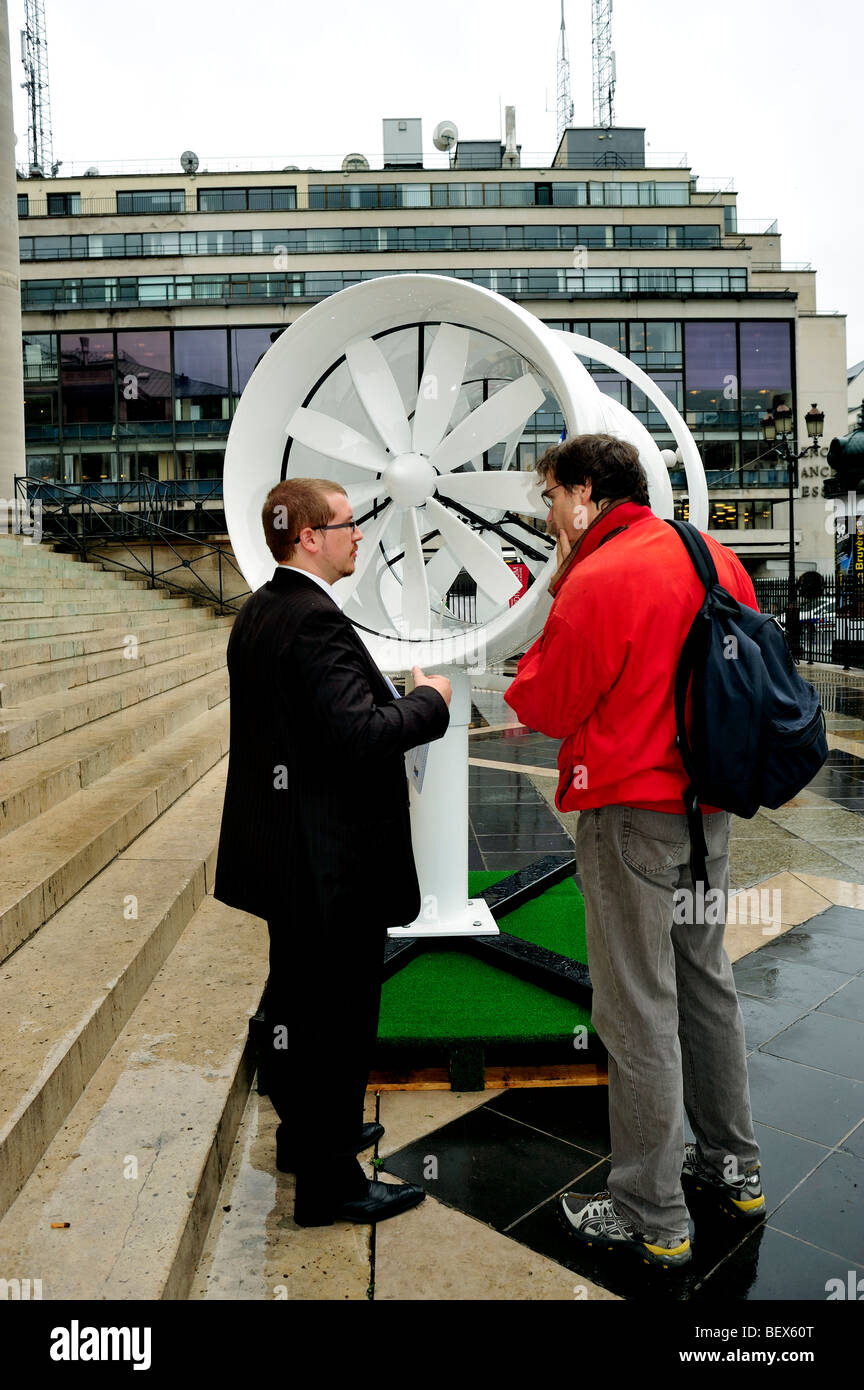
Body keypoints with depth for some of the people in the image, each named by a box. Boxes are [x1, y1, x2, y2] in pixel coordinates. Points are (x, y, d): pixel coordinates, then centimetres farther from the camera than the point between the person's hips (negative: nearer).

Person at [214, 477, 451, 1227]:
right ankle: (330, 1180, 20)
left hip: (283, 847, 10)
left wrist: (391, 699, 12)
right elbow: (358, 736, -30)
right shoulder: (316, 621, -23)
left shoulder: (258, 611, 9)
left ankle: (307, 1131, 42)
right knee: (338, 1016, 4)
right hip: (330, 857, -10)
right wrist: (429, 701, -13)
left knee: (297, 1001, 23)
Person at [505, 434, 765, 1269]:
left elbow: (544, 707, -10)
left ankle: (652, 1217, 18)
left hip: (630, 815, -8)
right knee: (705, 983, 21)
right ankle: (732, 1167, 37)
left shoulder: (598, 581, -18)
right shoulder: (717, 557, 6)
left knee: (638, 1013, 3)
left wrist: (553, 597, -2)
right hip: (708, 804, 8)